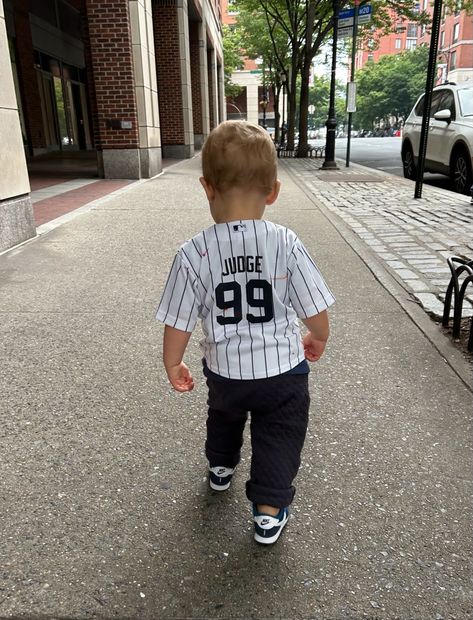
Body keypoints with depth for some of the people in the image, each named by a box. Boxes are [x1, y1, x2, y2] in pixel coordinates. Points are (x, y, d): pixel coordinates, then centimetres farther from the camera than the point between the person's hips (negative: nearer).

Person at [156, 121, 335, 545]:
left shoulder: (193, 254, -18)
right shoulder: (286, 244, -18)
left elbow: (177, 323, -10)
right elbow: (314, 309, -10)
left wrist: (173, 366, 8)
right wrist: (319, 338, 12)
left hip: (224, 371, 2)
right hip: (283, 369, -2)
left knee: (224, 415, 31)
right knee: (278, 434, 20)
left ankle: (221, 468, 58)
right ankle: (269, 510, 29)